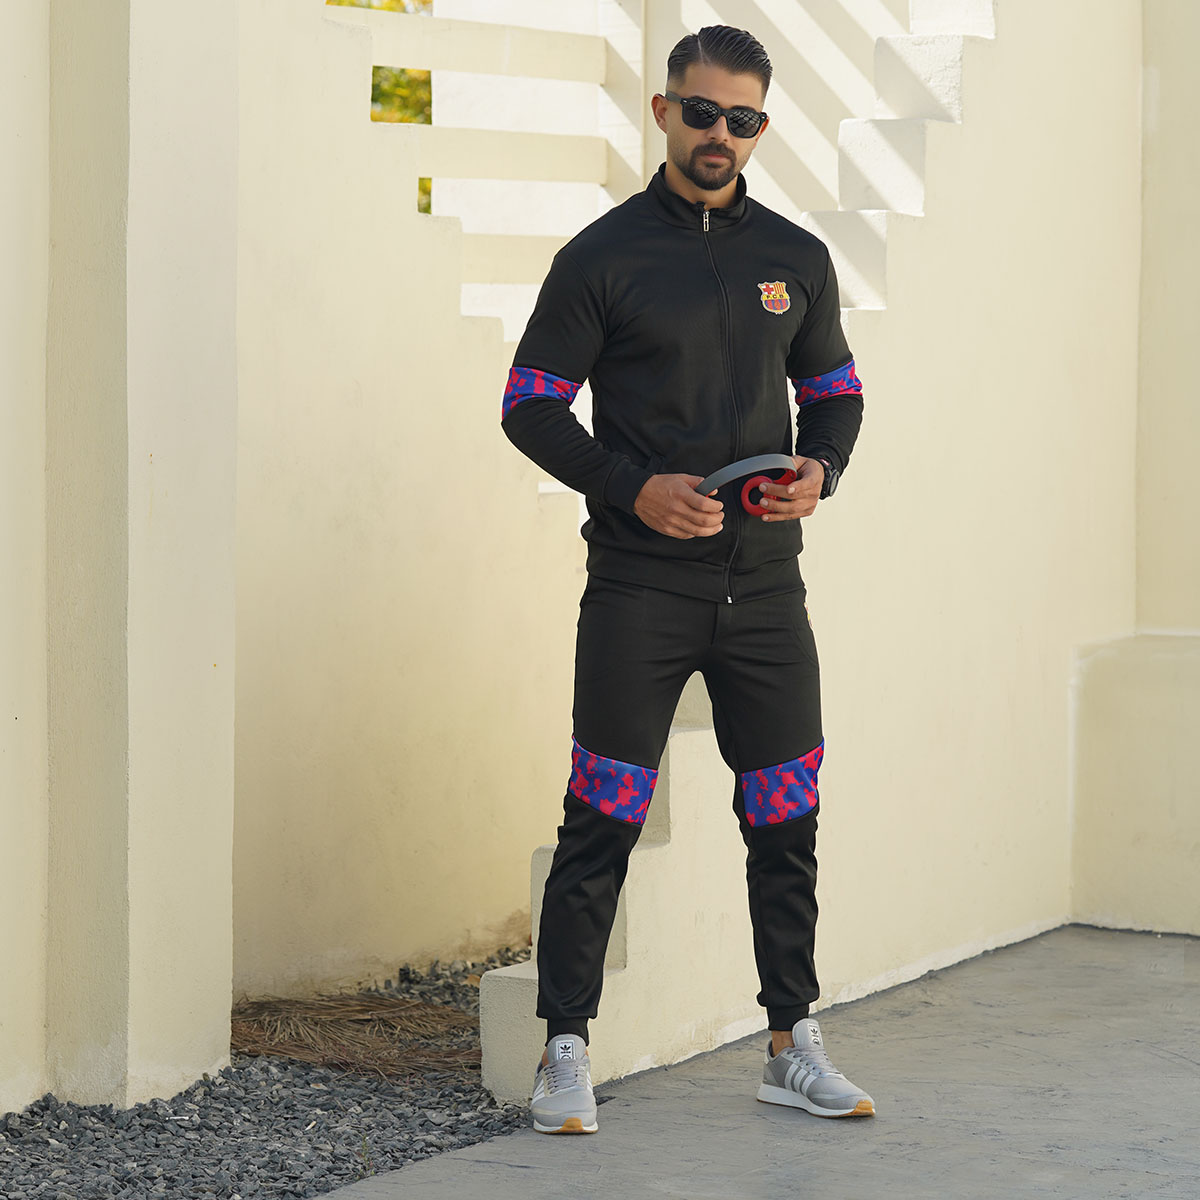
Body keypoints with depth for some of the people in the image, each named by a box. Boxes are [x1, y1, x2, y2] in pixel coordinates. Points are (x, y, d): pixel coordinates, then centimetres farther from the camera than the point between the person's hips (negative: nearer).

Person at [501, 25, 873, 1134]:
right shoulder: (603, 256, 0)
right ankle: (566, 1053, 5)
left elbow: (836, 391, 20)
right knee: (602, 823, -3)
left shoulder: (796, 259, 11)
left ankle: (794, 1048, 19)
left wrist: (819, 471, -2)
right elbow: (531, 405, 0)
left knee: (788, 822, 7)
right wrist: (633, 489, -13)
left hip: (764, 583, 4)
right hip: (639, 586, -4)